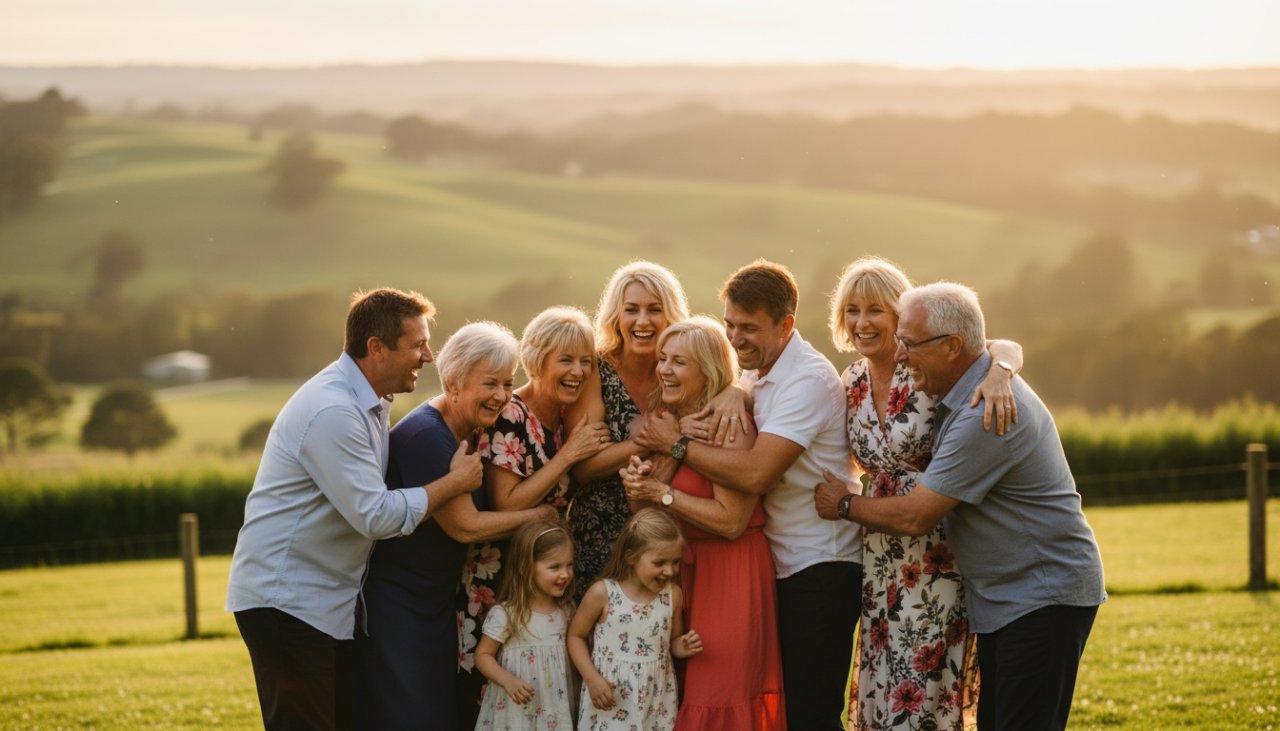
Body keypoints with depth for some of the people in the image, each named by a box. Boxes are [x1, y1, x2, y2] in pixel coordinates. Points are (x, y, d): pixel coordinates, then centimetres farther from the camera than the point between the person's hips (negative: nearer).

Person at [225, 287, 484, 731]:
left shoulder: (371, 404, 11)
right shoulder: (332, 412, -22)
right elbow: (376, 516, -23)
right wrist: (455, 482, -14)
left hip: (331, 604, 10)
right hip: (286, 601, -10)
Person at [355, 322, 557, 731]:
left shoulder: (470, 434, 6)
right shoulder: (426, 436, -21)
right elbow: (465, 527, -20)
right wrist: (541, 515, -9)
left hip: (438, 603, 9)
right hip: (396, 606, -9)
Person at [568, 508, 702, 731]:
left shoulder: (672, 594, -1)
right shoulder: (602, 593, -11)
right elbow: (576, 636, -1)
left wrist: (683, 647, -9)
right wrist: (593, 679, -9)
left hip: (656, 698, 3)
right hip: (611, 697, -3)